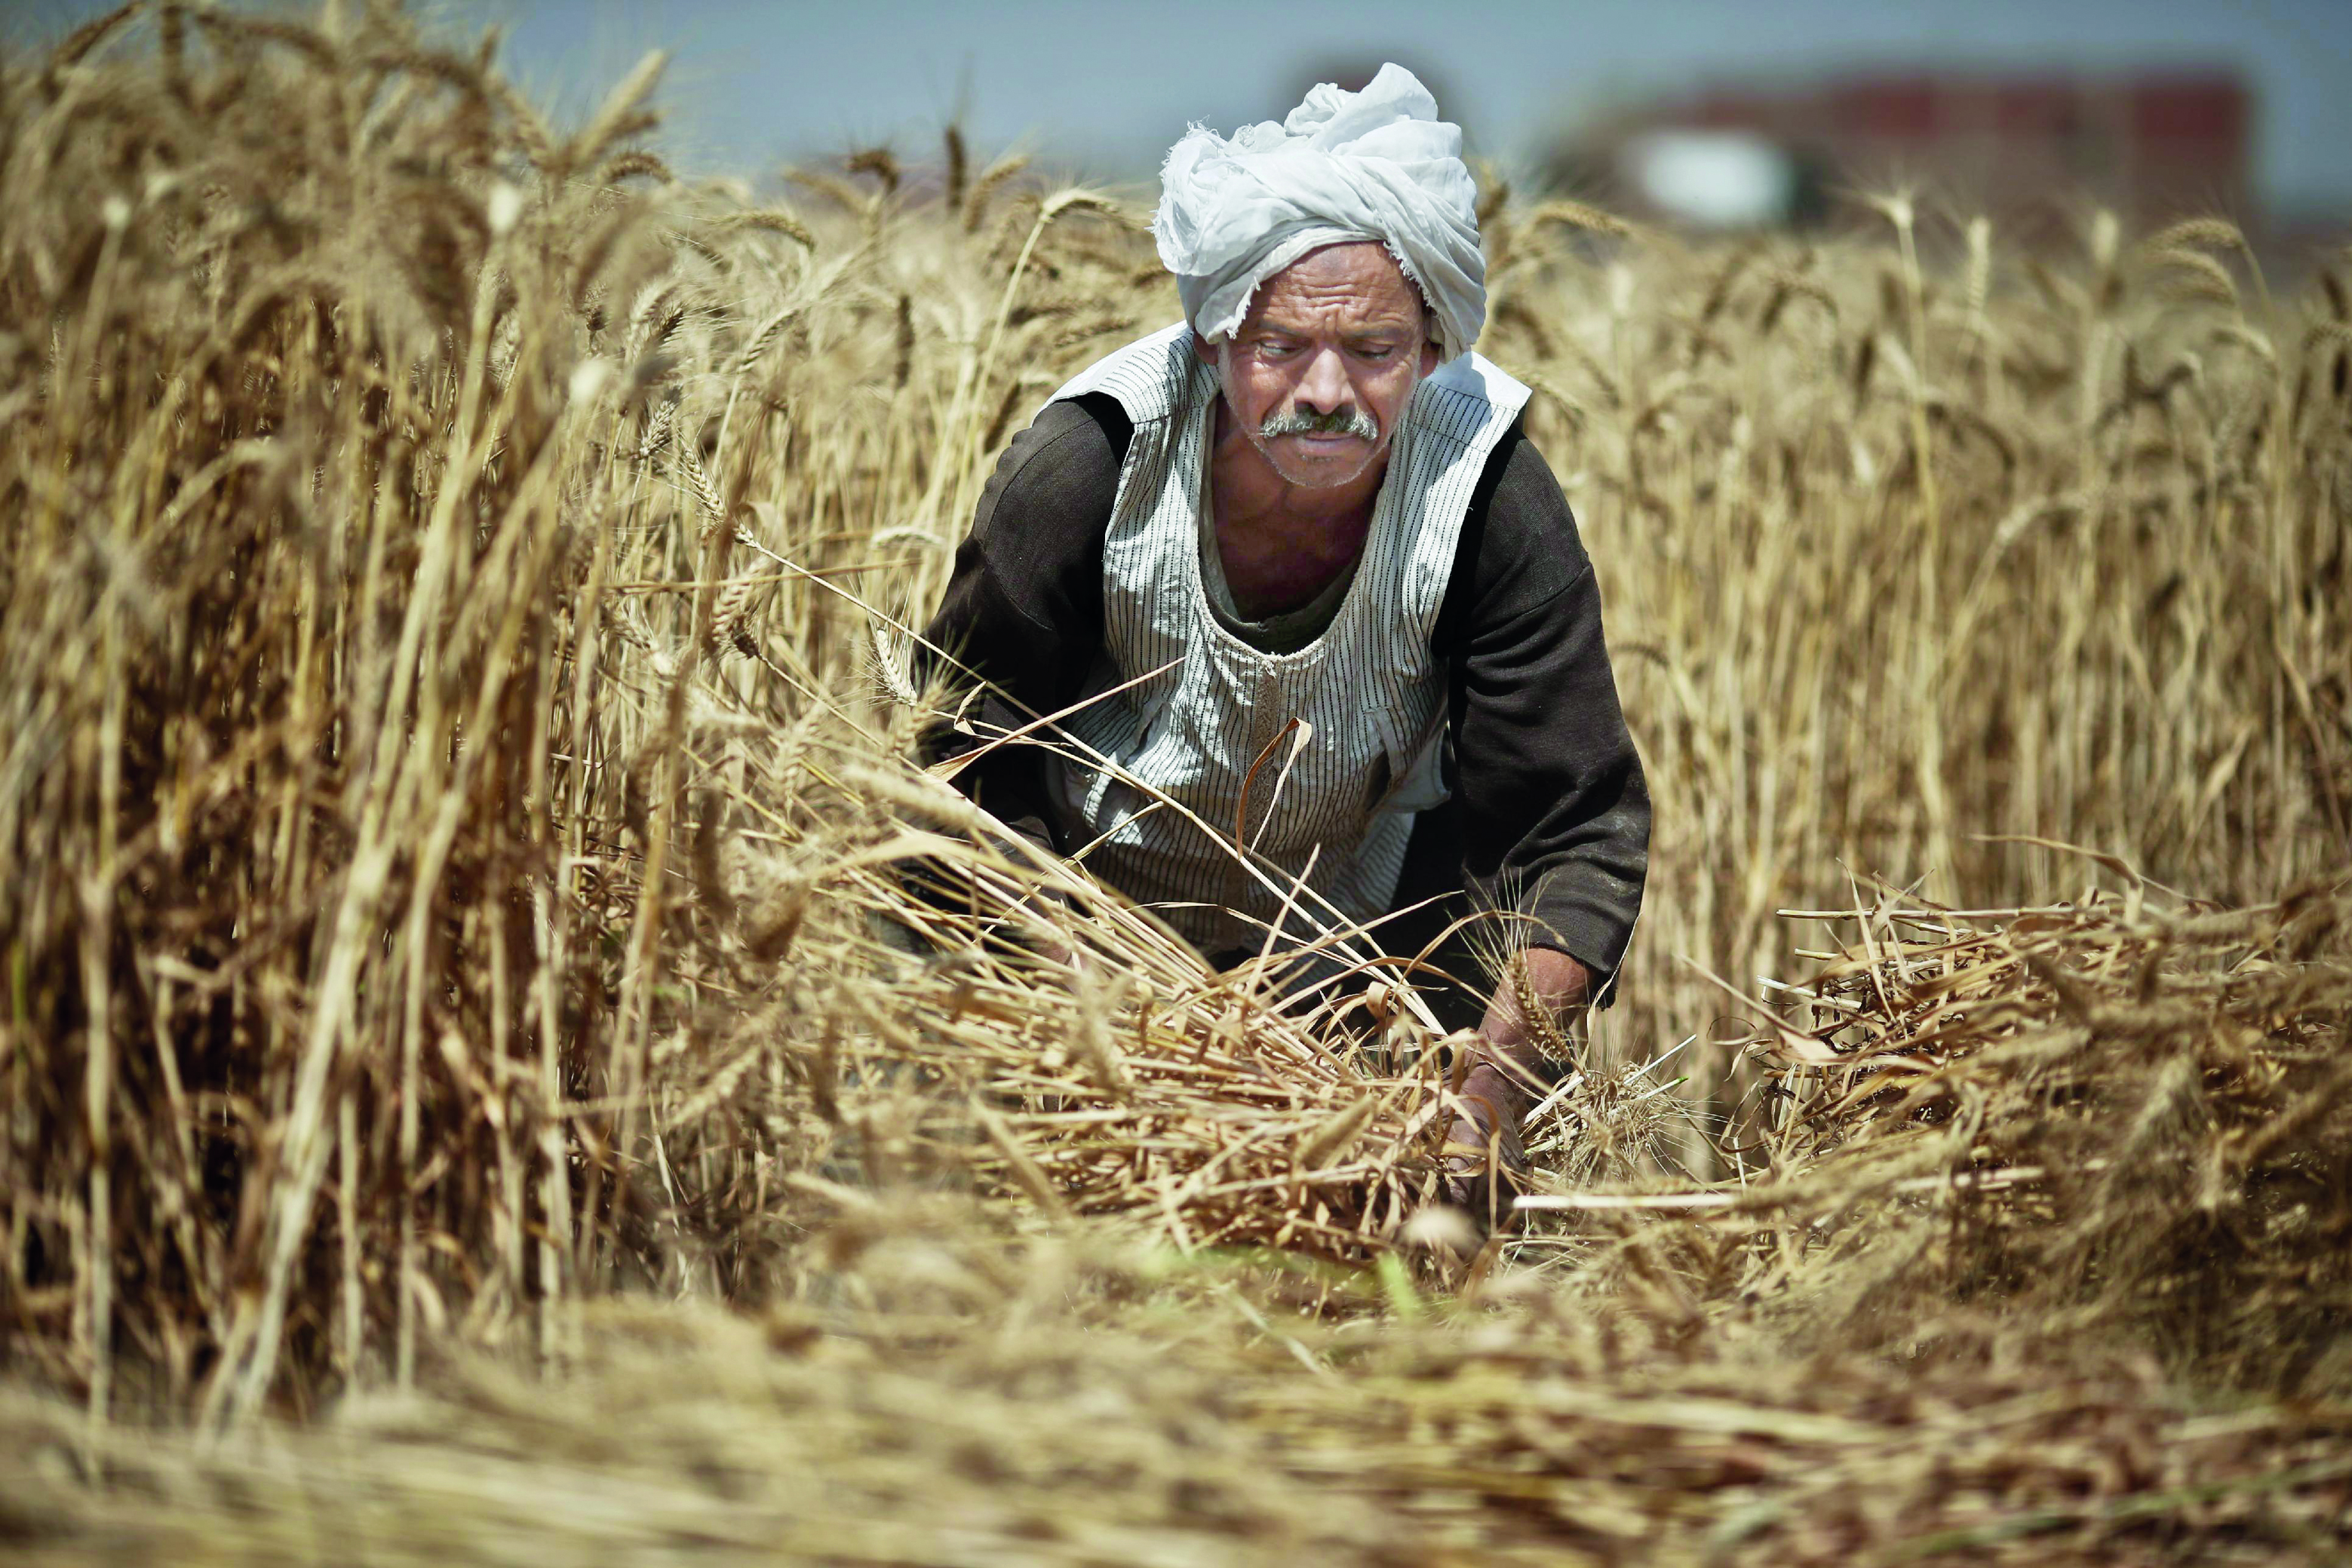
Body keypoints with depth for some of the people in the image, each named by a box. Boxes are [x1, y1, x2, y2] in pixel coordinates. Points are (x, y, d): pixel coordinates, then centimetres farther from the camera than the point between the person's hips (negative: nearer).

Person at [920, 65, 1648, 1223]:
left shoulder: (1492, 505, -25)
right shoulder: (1086, 472, -27)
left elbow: (1579, 832, -23)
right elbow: (964, 761, -16)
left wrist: (1502, 1069, -37)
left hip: (1371, 932, 1)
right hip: (1100, 903, -1)